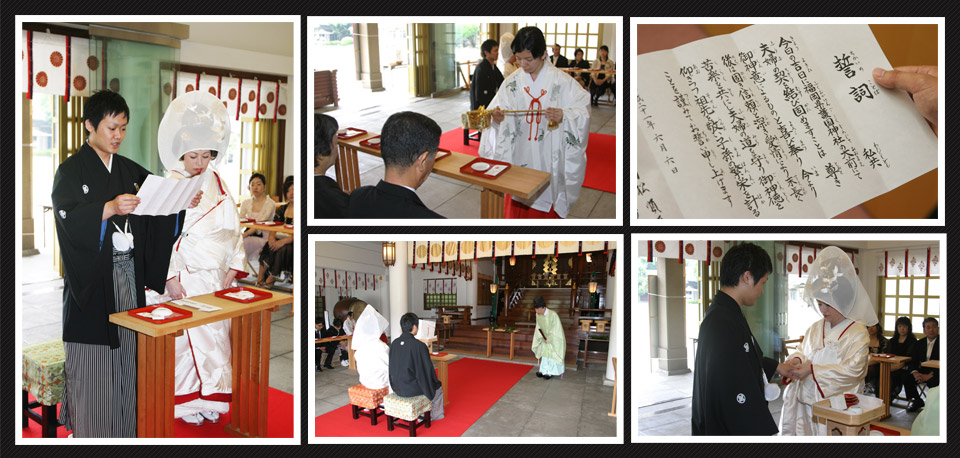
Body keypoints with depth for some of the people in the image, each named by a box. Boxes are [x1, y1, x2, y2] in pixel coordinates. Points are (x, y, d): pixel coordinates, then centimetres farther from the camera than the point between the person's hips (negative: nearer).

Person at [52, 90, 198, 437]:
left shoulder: (129, 171, 14)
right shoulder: (71, 170, -3)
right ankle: (89, 435, 8)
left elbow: (155, 216, 11)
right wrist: (110, 208, -35)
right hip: (91, 278, -5)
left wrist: (182, 203, -9)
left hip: (127, 276, 5)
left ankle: (124, 433, 15)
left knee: (125, 360, 7)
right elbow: (68, 216, -20)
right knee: (92, 368, -2)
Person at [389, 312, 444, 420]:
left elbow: (392, 367, 6)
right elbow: (427, 370, -16)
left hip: (397, 387, 6)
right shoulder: (419, 346, -23)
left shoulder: (394, 343, -5)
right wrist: (435, 382, 4)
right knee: (438, 387, 25)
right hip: (412, 389, -6)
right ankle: (435, 415, 39)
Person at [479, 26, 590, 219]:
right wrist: (496, 118, -20)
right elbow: (496, 114, 3)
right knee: (516, 209, 8)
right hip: (520, 158, 3)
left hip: (549, 158, -3)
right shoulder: (512, 82, 5)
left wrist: (563, 116, -26)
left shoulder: (561, 81, -5)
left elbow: (583, 111, -8)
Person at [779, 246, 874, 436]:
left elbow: (853, 369, -15)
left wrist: (812, 369, -20)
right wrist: (797, 359, -6)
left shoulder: (857, 332, -7)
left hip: (837, 406, -5)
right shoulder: (815, 328, 11)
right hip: (807, 402, 5)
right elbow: (803, 350, 20)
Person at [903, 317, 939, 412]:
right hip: (922, 372, 5)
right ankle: (916, 401, -1)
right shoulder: (919, 343, 10)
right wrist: (915, 373, -17)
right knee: (906, 377, -18)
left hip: (936, 372, -5)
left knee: (933, 381, -36)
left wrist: (930, 375, -26)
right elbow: (914, 361, 6)